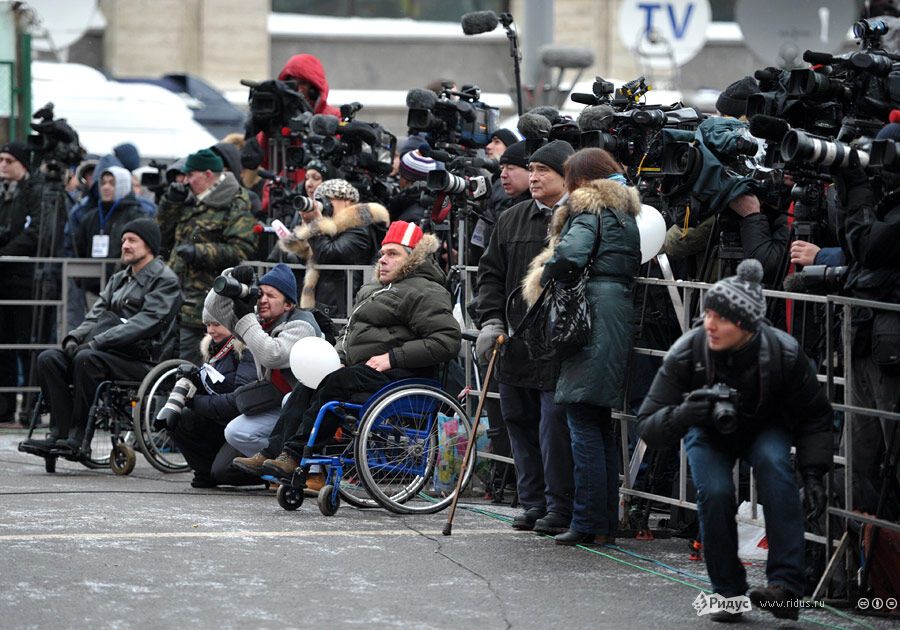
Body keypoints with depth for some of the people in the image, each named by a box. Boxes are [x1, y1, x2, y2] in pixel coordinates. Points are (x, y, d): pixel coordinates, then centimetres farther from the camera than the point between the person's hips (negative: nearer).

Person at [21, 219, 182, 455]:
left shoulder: (165, 281, -3)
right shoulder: (118, 279, 23)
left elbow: (146, 323, -17)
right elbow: (96, 315, 14)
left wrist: (96, 342, -23)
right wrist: (74, 338, -9)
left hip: (144, 360, -8)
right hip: (115, 354, 8)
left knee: (87, 358, -34)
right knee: (49, 358, -12)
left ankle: (78, 437, -31)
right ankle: (59, 433, -20)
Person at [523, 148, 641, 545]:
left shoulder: (589, 211, -4)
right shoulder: (625, 213, 22)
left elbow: (569, 255, -21)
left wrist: (544, 277, -2)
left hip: (592, 317, -9)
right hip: (621, 315, 9)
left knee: (584, 425, -7)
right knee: (603, 424, 14)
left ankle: (587, 523, -9)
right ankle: (607, 523, 15)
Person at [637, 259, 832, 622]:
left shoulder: (784, 353, -29)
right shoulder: (686, 354, -31)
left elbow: (815, 417, -12)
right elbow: (647, 426, -30)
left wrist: (813, 473, -22)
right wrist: (681, 414, -51)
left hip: (765, 429, 0)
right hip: (708, 435, 0)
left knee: (774, 463, -32)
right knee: (714, 492, -27)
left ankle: (786, 587, -36)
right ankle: (729, 591, -6)